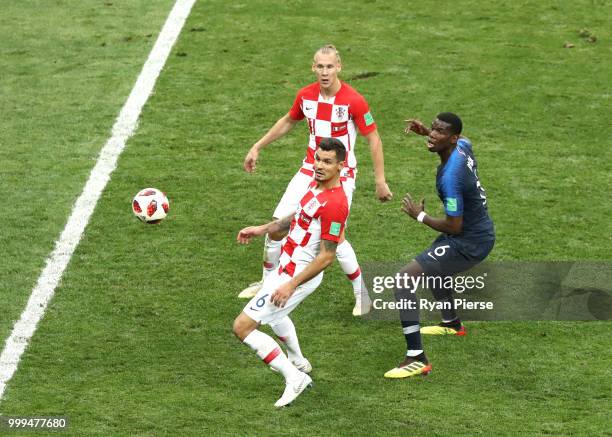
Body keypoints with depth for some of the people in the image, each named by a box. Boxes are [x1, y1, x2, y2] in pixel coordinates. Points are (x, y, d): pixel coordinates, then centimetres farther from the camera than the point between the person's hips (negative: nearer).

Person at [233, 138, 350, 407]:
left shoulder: (335, 204, -29)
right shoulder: (316, 184, -1)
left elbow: (327, 256, -27)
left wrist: (291, 285, -28)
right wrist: (262, 229, 15)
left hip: (296, 274, -10)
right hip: (287, 264, 10)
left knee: (242, 327, -10)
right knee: (274, 313, 37)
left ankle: (294, 378, -4)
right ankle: (298, 362, 59)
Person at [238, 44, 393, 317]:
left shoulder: (354, 101, -19)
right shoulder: (305, 96, -4)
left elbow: (373, 139, -11)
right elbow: (288, 121, 16)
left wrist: (380, 181, -12)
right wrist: (257, 147, 18)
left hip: (340, 176, -5)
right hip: (310, 170, 5)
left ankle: (362, 293, 7)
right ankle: (268, 282, 24)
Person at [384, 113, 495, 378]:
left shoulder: (450, 176, -31)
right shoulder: (463, 145, -4)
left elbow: (454, 226, -26)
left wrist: (420, 216, -11)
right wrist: (425, 132, 11)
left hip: (468, 243, -10)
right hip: (483, 231, 10)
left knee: (404, 280, -16)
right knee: (432, 266, 38)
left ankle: (416, 359, -19)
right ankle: (451, 324, 59)